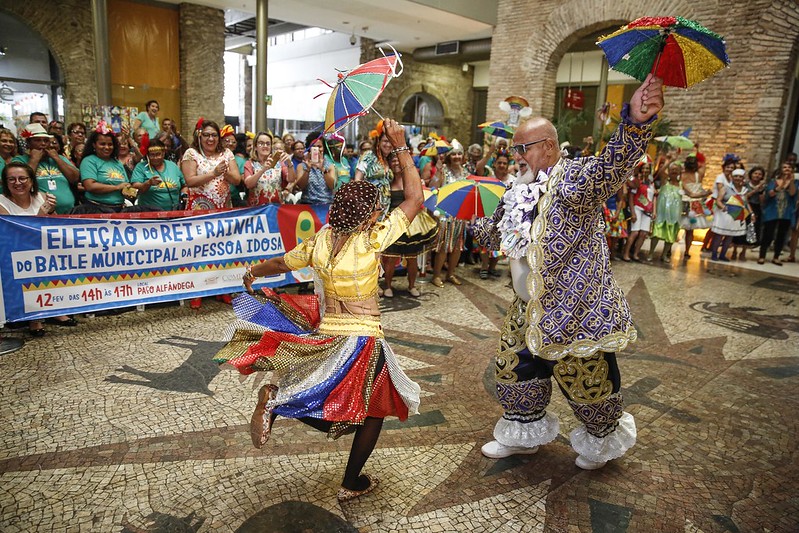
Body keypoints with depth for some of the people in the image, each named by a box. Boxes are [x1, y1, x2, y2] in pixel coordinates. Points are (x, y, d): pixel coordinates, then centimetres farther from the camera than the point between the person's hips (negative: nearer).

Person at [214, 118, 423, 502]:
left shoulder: (319, 243, -1)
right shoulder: (371, 240, -15)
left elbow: (282, 263, 17)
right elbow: (414, 199, -8)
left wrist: (253, 273, 38)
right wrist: (400, 146, -2)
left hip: (325, 337, 5)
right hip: (363, 340, -5)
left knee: (324, 403, 25)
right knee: (375, 407, 19)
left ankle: (275, 399, -5)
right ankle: (352, 484, 24)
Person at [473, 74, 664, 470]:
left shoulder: (573, 179, -16)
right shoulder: (519, 191, 8)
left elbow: (612, 167, -40)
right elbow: (495, 235, 24)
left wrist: (636, 122, -57)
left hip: (576, 309, -8)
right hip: (529, 309, 8)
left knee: (585, 379, 9)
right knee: (513, 368, 18)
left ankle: (604, 441, 40)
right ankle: (523, 435, 43)